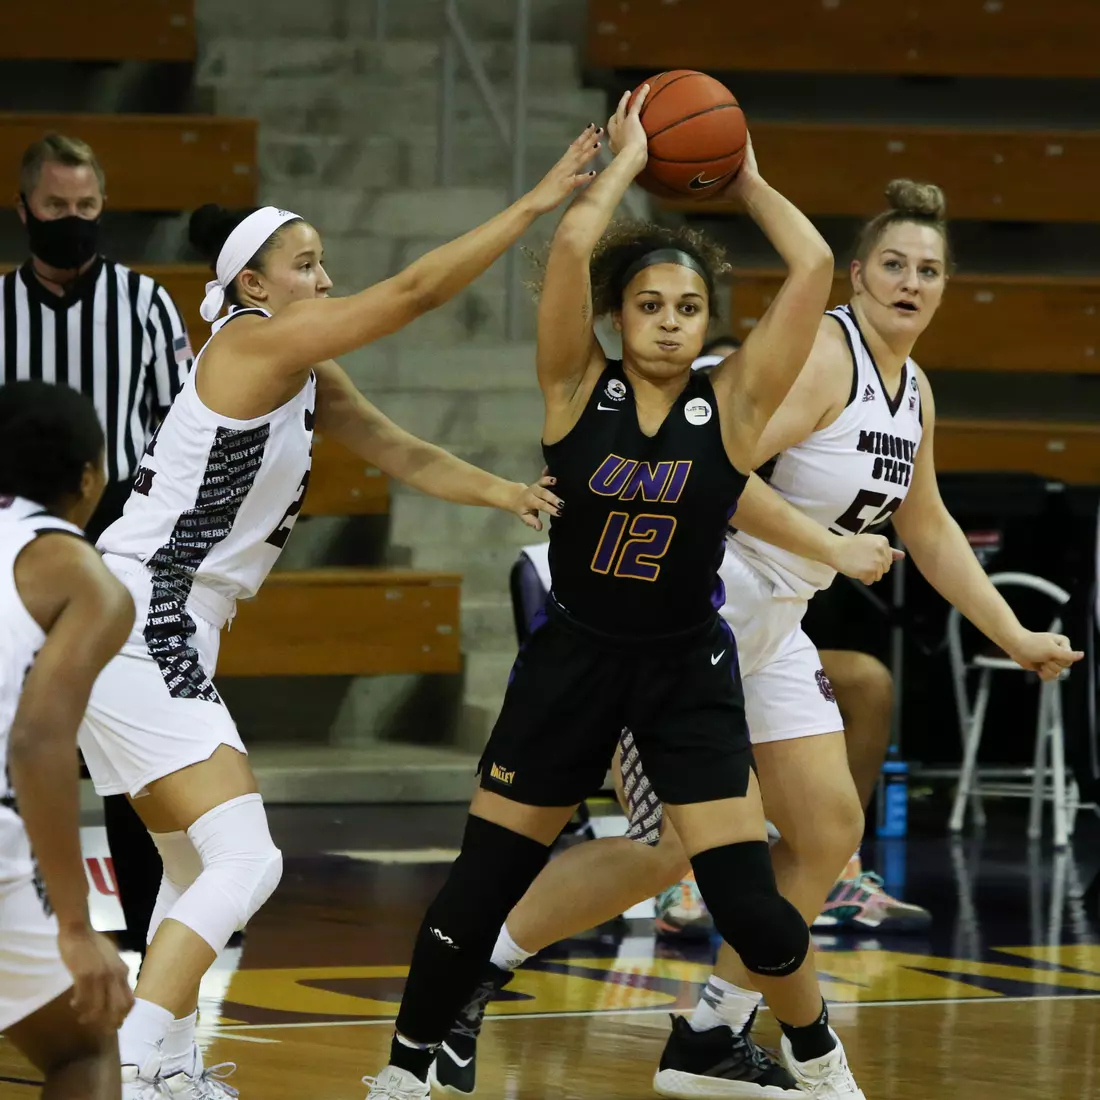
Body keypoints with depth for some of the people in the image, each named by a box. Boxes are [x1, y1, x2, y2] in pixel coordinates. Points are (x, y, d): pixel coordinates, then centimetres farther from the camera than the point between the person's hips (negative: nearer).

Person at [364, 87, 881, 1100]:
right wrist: (628, 160, -9)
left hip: (689, 671, 0)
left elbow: (814, 267, -14)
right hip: (572, 659, 0)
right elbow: (570, 246, -20)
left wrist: (746, 182, -2)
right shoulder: (579, 388, -6)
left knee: (746, 899, -7)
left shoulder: (734, 405, -6)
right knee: (479, 885, 2)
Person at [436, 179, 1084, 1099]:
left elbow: (927, 530, 24)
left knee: (829, 830, 5)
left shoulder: (913, 393, 11)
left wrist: (1014, 636, 24)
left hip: (772, 625, 9)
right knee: (671, 845, -14)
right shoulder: (817, 354, -18)